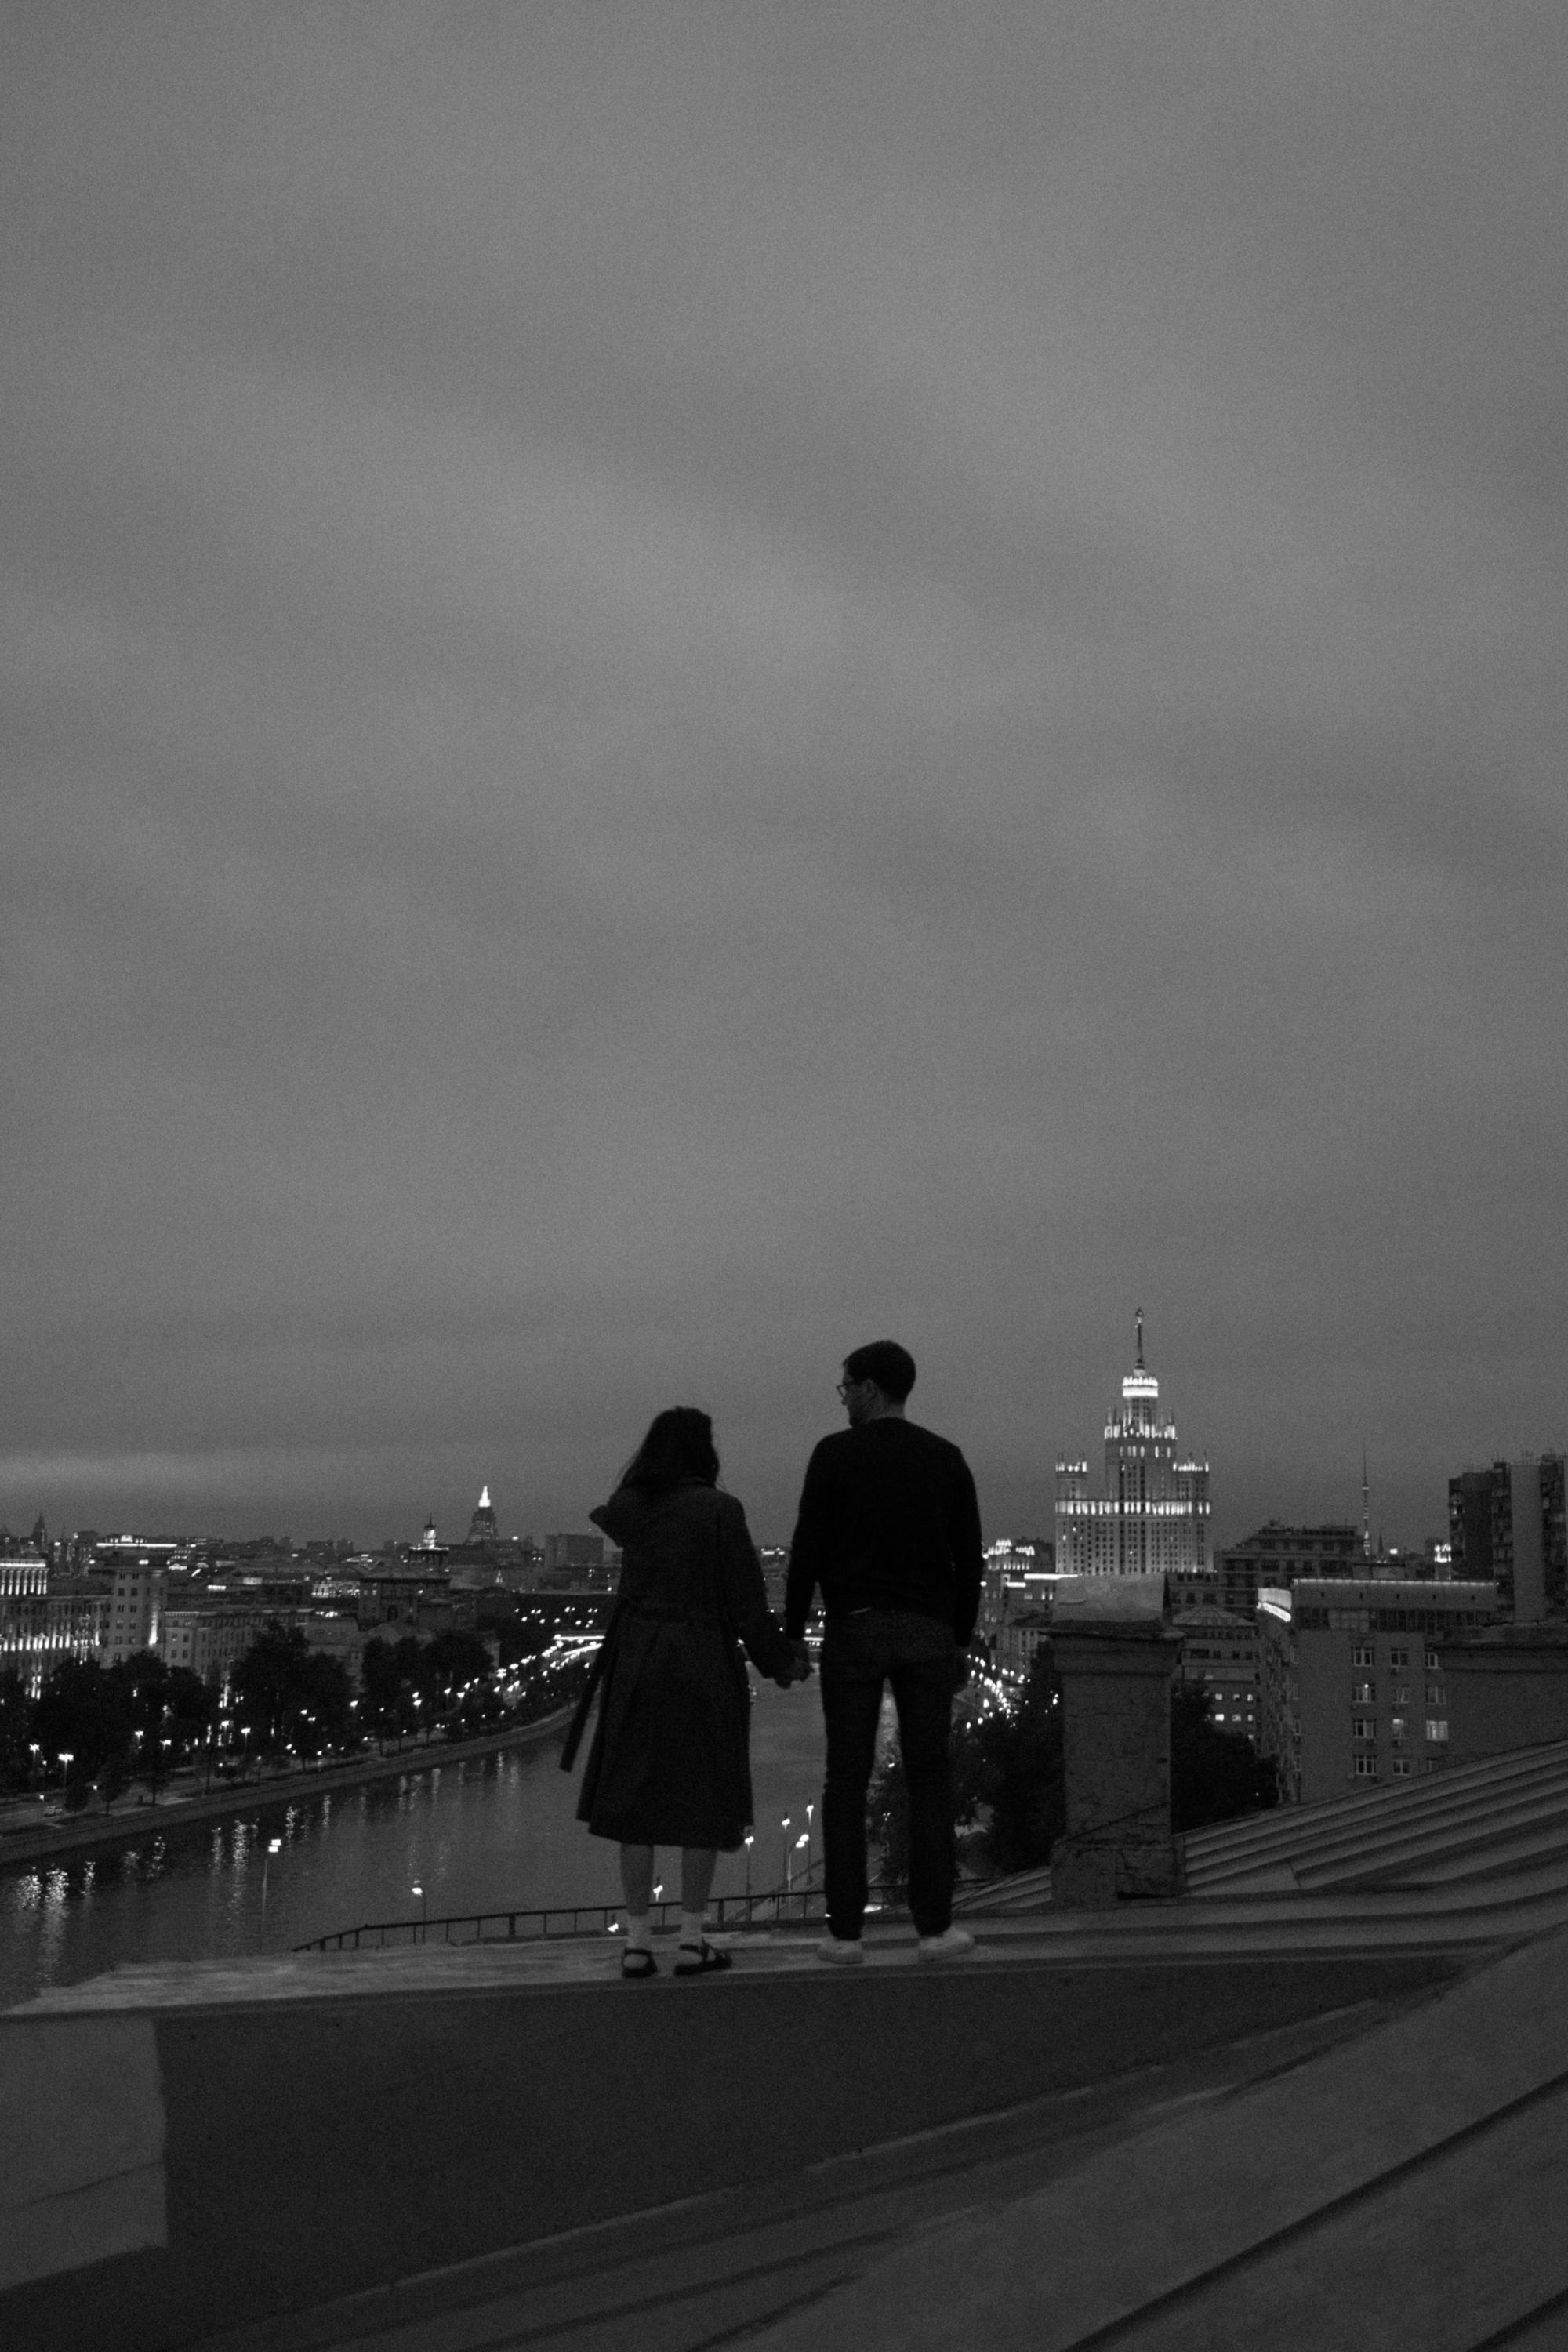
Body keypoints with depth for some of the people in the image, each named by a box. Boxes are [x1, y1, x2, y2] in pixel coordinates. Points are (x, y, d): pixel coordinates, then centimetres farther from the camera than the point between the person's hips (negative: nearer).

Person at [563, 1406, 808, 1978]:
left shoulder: (629, 1506, 3)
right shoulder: (718, 1510, -11)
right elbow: (745, 1601, -8)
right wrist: (783, 1661, 4)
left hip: (636, 1660, 4)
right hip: (702, 1662, -4)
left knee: (636, 1798, 8)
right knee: (704, 1800, 6)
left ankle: (637, 1942, 8)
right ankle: (691, 1940, 7)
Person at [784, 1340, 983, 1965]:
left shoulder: (834, 1453, -4)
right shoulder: (946, 1458, 4)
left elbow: (807, 1550, -7)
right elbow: (968, 1557, 3)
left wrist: (792, 1633, 1)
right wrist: (961, 1642, 11)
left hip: (854, 1632, -1)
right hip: (927, 1633, 2)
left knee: (847, 1781, 5)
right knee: (929, 1778, 8)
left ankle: (845, 1931, 5)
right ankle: (934, 1927, 7)